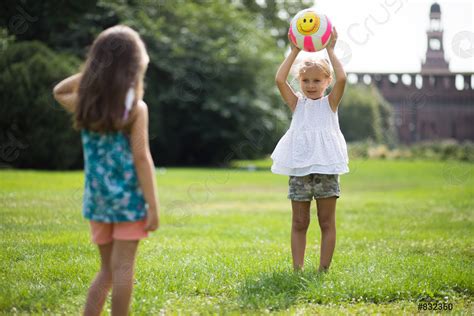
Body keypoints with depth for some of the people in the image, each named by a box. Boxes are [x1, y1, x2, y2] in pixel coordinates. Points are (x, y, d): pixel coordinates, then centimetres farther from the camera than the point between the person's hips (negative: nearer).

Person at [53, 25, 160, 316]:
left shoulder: (85, 104, 2)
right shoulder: (136, 107, -11)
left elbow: (59, 91, 26)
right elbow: (141, 158, -14)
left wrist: (88, 73, 13)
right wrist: (153, 206, -11)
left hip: (98, 197, 5)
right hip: (128, 197, -5)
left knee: (107, 269, 16)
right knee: (122, 268, 0)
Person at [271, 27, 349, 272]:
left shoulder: (330, 103, 5)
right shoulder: (297, 103, 9)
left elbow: (341, 79, -13)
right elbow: (279, 80, -5)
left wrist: (330, 50, -6)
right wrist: (295, 51, -4)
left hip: (326, 169, -1)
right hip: (299, 170, 2)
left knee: (327, 223, 3)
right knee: (299, 224, 5)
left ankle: (323, 269, 7)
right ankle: (297, 269, 8)